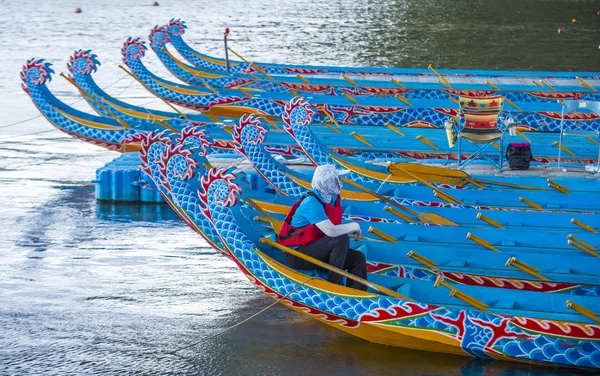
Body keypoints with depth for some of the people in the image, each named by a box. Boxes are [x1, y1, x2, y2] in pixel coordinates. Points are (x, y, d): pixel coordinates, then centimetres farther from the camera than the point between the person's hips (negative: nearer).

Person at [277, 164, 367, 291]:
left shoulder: (333, 198, 6)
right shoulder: (312, 203, -22)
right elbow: (331, 231, -32)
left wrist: (354, 229, -7)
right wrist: (354, 226, -16)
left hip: (316, 250, 9)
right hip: (298, 255, -9)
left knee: (358, 258, -3)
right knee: (341, 239, -27)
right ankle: (333, 285, -22)